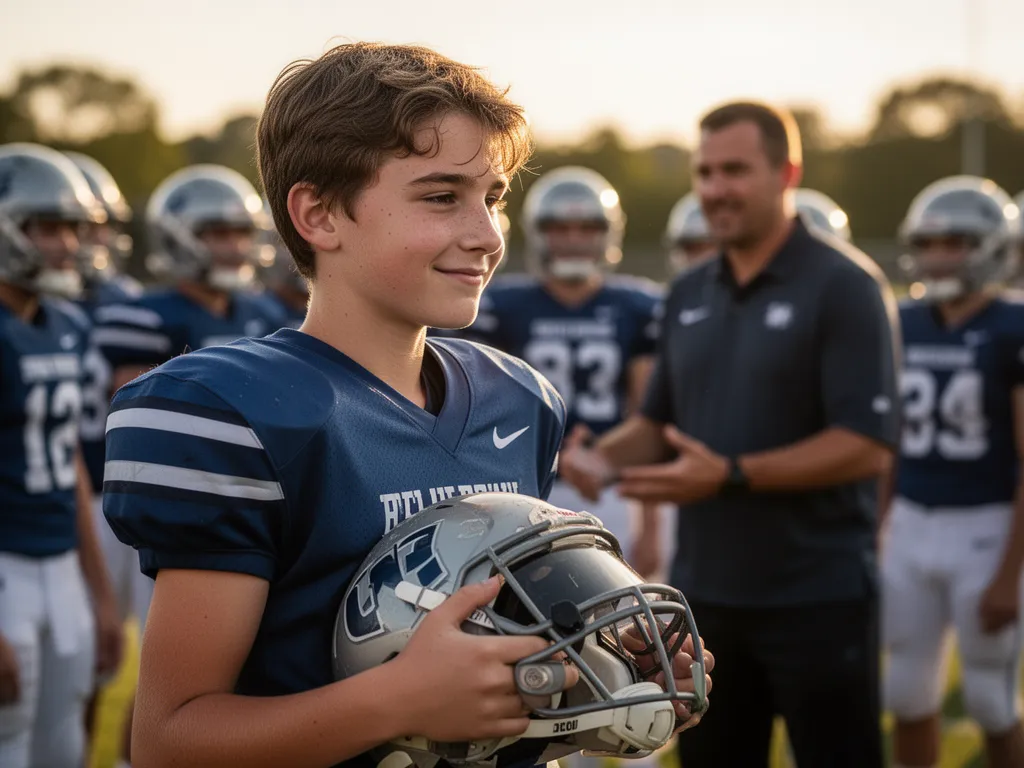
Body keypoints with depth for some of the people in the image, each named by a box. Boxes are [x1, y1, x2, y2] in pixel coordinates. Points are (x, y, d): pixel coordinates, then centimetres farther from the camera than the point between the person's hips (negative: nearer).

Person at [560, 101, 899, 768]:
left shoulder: (844, 287, -11)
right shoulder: (689, 297, 10)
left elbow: (868, 446, -18)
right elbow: (661, 425, 17)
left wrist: (732, 475, -26)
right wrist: (601, 455, -5)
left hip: (818, 599, -6)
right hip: (706, 594, 7)